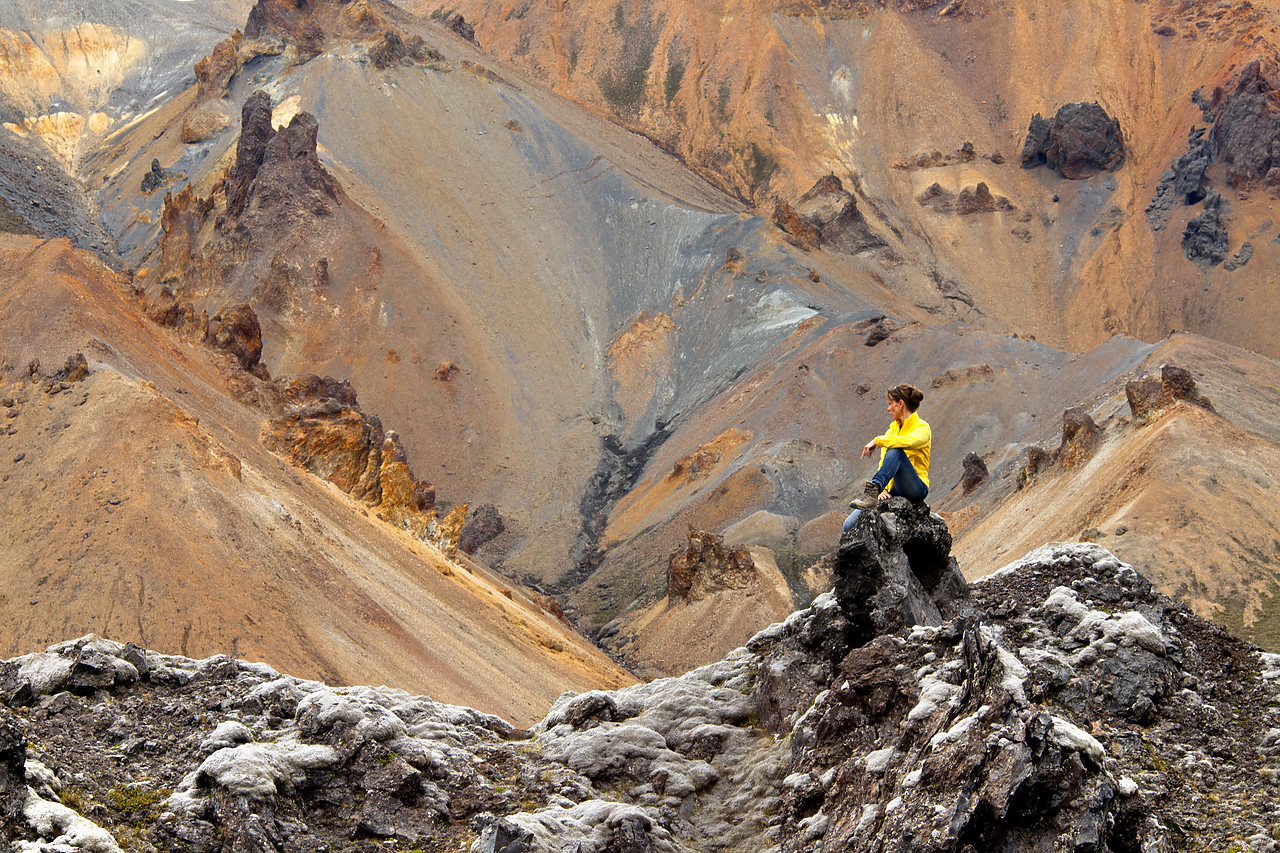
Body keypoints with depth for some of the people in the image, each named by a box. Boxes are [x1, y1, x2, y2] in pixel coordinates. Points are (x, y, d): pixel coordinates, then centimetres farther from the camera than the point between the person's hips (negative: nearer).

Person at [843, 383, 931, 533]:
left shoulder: (922, 428, -3)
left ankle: (872, 491, -46)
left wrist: (877, 441, -24)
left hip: (916, 489, -6)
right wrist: (884, 489, -9)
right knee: (850, 525, -13)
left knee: (895, 451, -35)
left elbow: (907, 442, -28)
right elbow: (883, 463, 7)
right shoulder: (892, 429, 18)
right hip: (895, 489, 6)